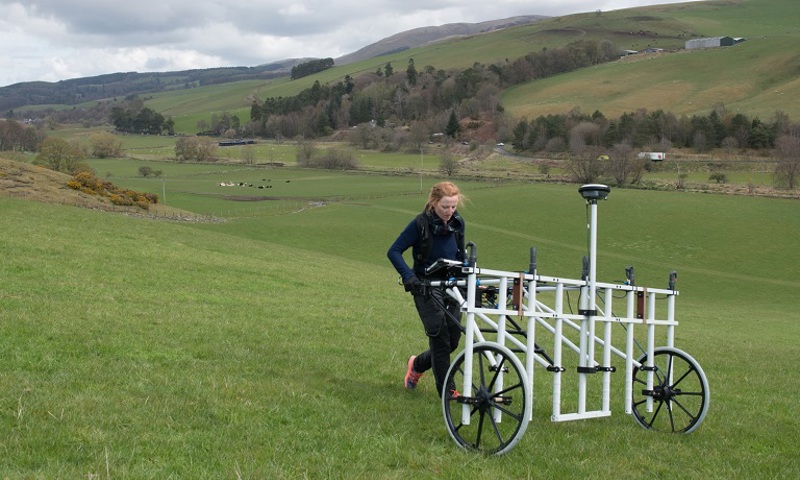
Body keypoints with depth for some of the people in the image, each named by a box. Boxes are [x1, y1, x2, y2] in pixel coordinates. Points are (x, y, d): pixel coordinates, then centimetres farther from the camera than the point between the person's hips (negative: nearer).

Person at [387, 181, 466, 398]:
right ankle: (447, 391, 3)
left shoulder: (458, 223, 1)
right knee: (440, 338, -9)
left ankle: (418, 364, 33)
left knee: (453, 340, 5)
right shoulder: (420, 224, -14)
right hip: (426, 289, -5)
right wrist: (409, 276, -23)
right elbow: (394, 251, -11)